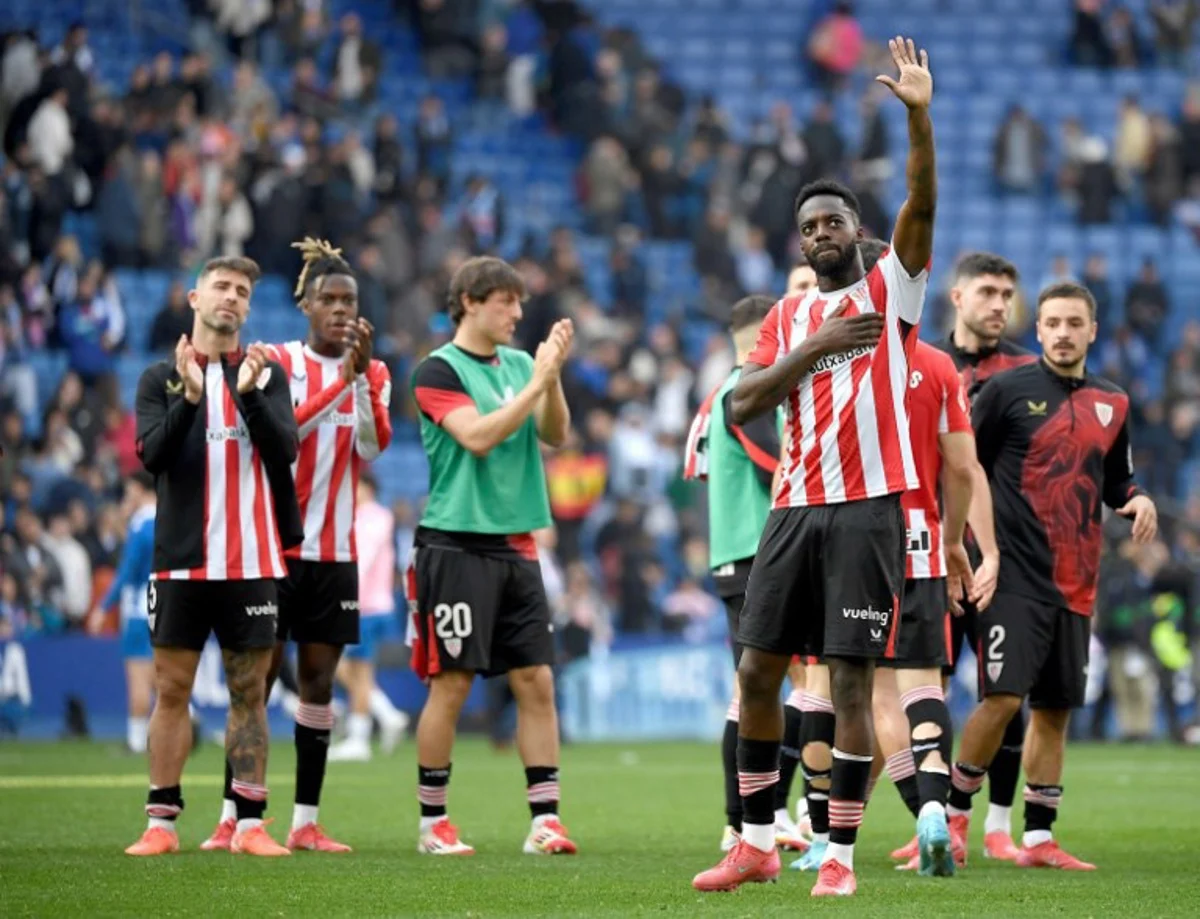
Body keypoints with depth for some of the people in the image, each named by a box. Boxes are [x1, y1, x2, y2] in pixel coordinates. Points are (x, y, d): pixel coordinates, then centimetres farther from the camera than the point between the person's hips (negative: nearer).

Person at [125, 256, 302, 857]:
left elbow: (285, 450, -5)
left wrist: (249, 394, -19)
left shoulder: (267, 375, 8)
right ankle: (161, 823, 5)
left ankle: (249, 824, 6)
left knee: (250, 693, 2)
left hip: (252, 560, 1)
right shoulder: (161, 378, 6)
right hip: (182, 559, -1)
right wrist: (188, 397, -21)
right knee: (171, 689, 0)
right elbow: (151, 454, -7)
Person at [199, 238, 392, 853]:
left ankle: (305, 821, 6)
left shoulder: (373, 374, 8)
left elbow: (373, 449, -8)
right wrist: (338, 384, -22)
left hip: (334, 550, 3)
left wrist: (363, 371, -18)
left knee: (318, 680, 3)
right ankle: (231, 818, -2)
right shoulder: (277, 361, 0)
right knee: (257, 675, -4)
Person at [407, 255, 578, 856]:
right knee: (451, 683, -3)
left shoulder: (518, 363, 13)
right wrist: (537, 383, -17)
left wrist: (553, 375, -10)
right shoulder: (439, 370, -5)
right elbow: (478, 436, -17)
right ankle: (433, 823, 6)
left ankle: (544, 819, 1)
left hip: (516, 546, 6)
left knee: (536, 680, 1)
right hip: (457, 543, -6)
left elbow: (555, 433, 4)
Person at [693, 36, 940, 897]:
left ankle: (841, 855, -2)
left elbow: (922, 207, -12)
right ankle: (757, 842, 14)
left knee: (852, 680, -7)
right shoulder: (788, 317, 15)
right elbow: (742, 407, 3)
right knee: (757, 670, 3)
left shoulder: (890, 292, 4)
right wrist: (813, 348, -9)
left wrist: (920, 115, -25)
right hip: (797, 507, 5)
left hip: (870, 509, -5)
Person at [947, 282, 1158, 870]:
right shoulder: (1007, 390, -2)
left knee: (1055, 709, 6)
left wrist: (1137, 500, 0)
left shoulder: (1111, 404, 13)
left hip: (1076, 584, 5)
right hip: (1015, 574, -5)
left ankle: (1038, 839, 12)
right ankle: (956, 812, 4)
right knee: (1004, 697, -14)